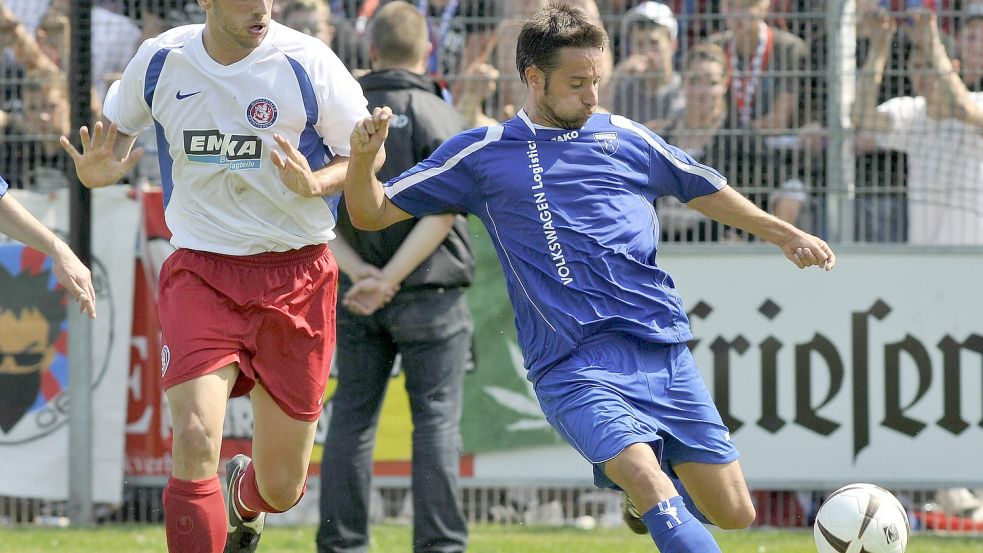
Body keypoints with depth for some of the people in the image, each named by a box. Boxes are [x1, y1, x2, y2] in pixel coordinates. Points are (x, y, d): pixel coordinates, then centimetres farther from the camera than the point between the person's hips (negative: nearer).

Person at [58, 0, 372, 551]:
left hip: (296, 276, 0)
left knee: (281, 490, 8)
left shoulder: (307, 62, -10)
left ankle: (243, 496, 46)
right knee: (194, 440, -23)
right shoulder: (160, 61, -3)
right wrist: (99, 170, -6)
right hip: (200, 273, 1)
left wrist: (315, 183, -22)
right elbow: (118, 126, 17)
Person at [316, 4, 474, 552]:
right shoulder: (438, 116, -7)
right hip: (429, 293, -4)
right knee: (437, 420, 0)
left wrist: (357, 270, -9)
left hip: (357, 296, 4)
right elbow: (442, 212, -17)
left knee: (351, 419, 10)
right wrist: (390, 278, -16)